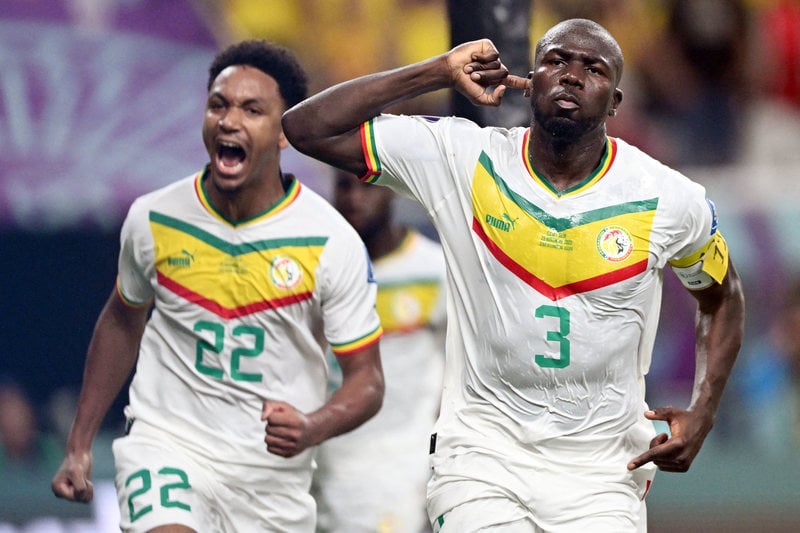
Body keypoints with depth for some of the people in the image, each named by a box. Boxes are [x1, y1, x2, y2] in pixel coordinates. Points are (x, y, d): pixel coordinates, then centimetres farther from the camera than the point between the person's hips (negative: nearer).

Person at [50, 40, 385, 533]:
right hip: (167, 446, -1)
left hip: (276, 478, 1)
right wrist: (79, 445, 15)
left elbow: (366, 379, -4)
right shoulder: (153, 220, -3)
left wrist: (311, 429, -26)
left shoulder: (332, 242, -9)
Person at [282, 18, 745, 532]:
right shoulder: (462, 158, -4)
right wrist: (441, 71, -10)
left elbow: (723, 297, 16)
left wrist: (702, 413, 1)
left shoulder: (669, 200, -3)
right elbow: (307, 127, -6)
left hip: (602, 474, 1)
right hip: (483, 453, -1)